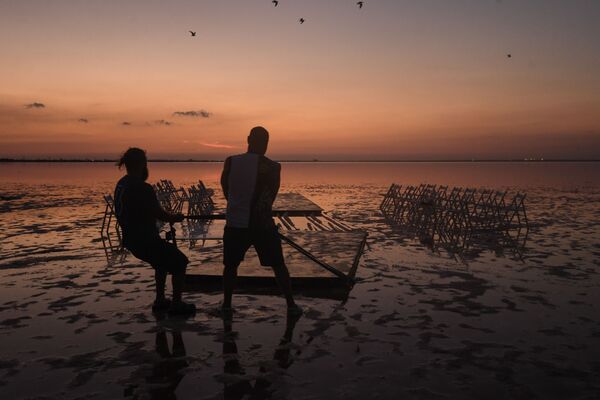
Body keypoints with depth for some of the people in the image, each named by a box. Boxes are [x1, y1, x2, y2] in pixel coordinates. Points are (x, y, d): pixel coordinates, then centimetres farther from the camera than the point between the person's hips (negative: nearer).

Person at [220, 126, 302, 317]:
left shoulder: (231, 162, -1)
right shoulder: (272, 167, -8)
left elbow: (226, 192, 10)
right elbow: (271, 196, 0)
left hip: (235, 223, 2)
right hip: (261, 224, -1)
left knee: (231, 265, 20)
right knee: (278, 265, 13)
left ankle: (226, 305, 21)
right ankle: (291, 305, 15)